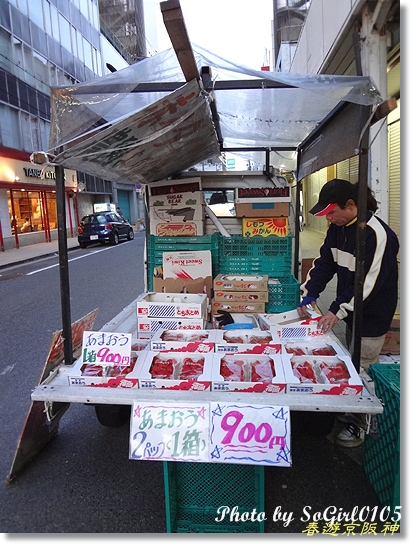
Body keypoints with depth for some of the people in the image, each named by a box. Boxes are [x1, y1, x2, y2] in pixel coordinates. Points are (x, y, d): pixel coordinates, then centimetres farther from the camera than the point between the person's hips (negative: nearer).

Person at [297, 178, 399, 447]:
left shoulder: (377, 234, -25)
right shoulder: (338, 228, 1)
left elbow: (369, 282, -25)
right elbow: (324, 263, 4)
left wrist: (338, 310, -23)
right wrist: (309, 294, -6)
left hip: (372, 316, -8)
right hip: (352, 313, 8)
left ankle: (359, 426, 21)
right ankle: (352, 413, 37)